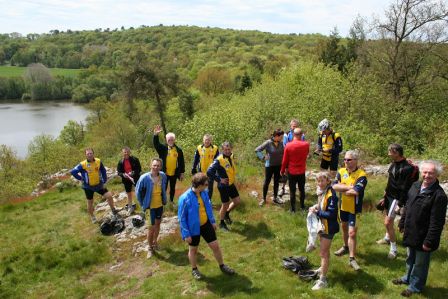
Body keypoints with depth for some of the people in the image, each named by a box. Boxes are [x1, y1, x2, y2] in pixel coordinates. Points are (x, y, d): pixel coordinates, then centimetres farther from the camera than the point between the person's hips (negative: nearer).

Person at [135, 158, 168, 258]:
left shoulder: (163, 176, -12)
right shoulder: (144, 178, -25)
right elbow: (138, 192, -11)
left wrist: (164, 199, 10)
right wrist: (143, 205, -6)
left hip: (160, 205, 4)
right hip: (150, 207, -4)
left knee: (158, 224, 21)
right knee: (152, 227, 3)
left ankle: (155, 241, 45)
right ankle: (150, 247, 25)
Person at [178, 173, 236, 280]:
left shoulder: (204, 193, -11)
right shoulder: (185, 198, -28)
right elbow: (181, 218, -19)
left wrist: (213, 221, 14)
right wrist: (186, 234, -15)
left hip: (206, 224, 5)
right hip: (193, 228, -4)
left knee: (215, 246, 12)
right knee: (193, 249, 18)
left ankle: (222, 266, 36)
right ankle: (194, 270, 43)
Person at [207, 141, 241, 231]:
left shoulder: (231, 156, 0)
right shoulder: (219, 160, -25)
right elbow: (209, 172, -30)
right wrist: (219, 179, -26)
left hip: (231, 184, 7)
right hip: (223, 186, -7)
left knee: (237, 201, 13)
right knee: (225, 205, 5)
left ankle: (227, 214, 38)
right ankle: (222, 223, 26)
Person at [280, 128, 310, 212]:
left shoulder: (288, 145, -16)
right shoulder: (306, 145, -12)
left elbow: (285, 160, -8)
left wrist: (282, 170, 6)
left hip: (291, 172, -2)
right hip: (302, 171, 2)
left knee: (292, 190, 9)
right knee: (302, 189, 19)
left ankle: (293, 208, 17)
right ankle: (302, 205, 33)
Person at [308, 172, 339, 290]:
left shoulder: (331, 195, -27)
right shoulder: (322, 192, 1)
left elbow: (331, 214, -29)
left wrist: (317, 212, -25)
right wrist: (317, 207, -3)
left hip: (328, 227, -9)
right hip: (322, 225, 9)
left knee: (324, 253, -2)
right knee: (324, 250, 25)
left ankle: (322, 280, 6)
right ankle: (323, 268, 44)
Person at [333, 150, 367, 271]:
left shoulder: (361, 175, -19)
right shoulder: (341, 172, -2)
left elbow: (355, 191, -32)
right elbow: (334, 186, -15)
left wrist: (342, 190, -16)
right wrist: (348, 187, -24)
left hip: (354, 209, -6)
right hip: (343, 206, 6)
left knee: (352, 233, -7)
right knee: (344, 227, 24)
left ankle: (352, 258, 3)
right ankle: (346, 247, 46)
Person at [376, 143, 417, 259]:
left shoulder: (406, 168, -24)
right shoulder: (394, 164, 2)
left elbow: (405, 188, -22)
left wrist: (400, 204, -19)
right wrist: (385, 196, 17)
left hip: (396, 198, -8)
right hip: (389, 195, 8)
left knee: (388, 222, -8)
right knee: (387, 218, 23)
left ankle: (393, 249, 6)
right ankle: (387, 238, 45)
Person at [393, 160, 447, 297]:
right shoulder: (415, 186, 0)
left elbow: (437, 222, -23)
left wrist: (429, 241, -20)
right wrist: (402, 223, 15)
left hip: (423, 237, -7)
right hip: (411, 233, 7)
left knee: (420, 263, 14)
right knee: (410, 259, 27)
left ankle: (415, 286, 34)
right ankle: (408, 278, 49)